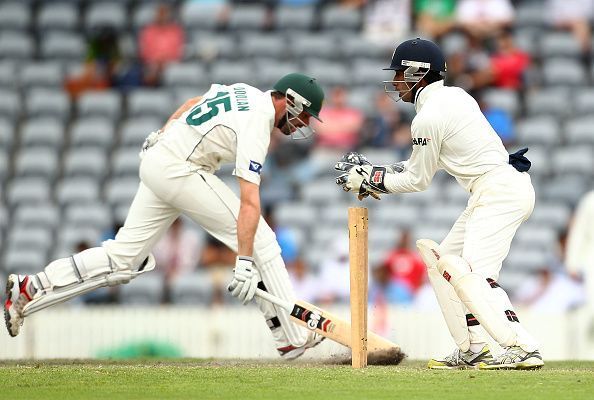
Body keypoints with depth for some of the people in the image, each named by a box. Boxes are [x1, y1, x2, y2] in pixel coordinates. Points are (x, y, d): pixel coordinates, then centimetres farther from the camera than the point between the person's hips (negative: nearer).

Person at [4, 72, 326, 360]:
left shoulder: (245, 92, 9)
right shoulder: (256, 125, -18)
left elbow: (193, 103, 27)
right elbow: (249, 202, -25)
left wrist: (161, 136, 38)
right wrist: (244, 262, -30)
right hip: (181, 171, -10)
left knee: (122, 258, 7)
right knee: (260, 240, -9)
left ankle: (28, 289, 3)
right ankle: (293, 338, -10)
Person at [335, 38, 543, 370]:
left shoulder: (428, 118, -13)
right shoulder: (454, 96, 16)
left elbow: (418, 180, -3)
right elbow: (425, 162, 24)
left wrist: (372, 180, 8)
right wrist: (378, 173, 21)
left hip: (499, 190, -10)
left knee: (470, 274, -18)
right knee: (442, 260, 14)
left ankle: (523, 349, -26)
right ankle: (472, 350, 12)